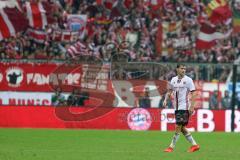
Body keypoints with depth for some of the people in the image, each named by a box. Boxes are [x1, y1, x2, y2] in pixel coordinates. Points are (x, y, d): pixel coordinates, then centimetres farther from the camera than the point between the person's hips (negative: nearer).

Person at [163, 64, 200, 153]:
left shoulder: (188, 80, -6)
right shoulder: (173, 80, 10)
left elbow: (191, 94, -7)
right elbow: (170, 91, 20)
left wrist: (191, 107, -14)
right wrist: (165, 100, 5)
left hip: (185, 107, -7)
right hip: (177, 107, 7)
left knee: (178, 126, -8)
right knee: (182, 128, 8)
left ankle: (171, 147, -4)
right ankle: (194, 145, 16)